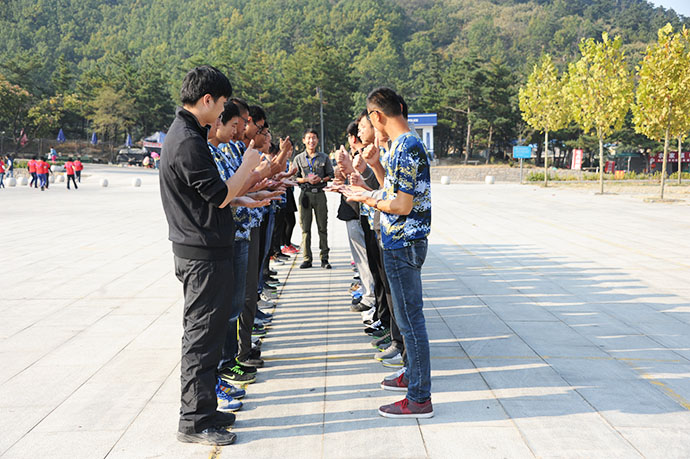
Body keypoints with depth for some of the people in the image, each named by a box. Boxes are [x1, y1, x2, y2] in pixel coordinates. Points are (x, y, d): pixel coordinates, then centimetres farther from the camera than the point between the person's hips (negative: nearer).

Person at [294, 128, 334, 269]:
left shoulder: (324, 158, 9)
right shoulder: (298, 159, 8)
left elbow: (331, 175, 9)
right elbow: (294, 178, 6)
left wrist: (321, 179, -10)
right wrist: (307, 180, -10)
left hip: (320, 194, 0)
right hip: (305, 194, 0)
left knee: (322, 227, 1)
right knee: (305, 227, 0)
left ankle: (324, 258, 6)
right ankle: (307, 259, 5)